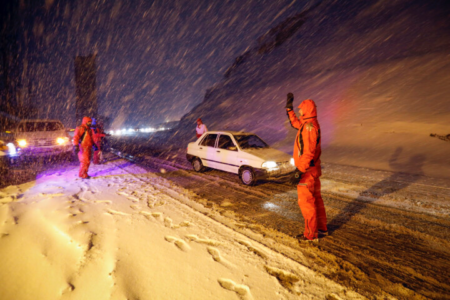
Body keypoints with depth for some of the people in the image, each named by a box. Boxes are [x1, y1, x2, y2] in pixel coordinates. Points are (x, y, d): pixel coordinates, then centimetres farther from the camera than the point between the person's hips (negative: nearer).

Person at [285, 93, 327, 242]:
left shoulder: (309, 126, -23)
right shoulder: (310, 123, 8)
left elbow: (308, 152, -28)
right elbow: (295, 123, 29)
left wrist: (301, 170, -28)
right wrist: (289, 108, 29)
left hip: (307, 171, -10)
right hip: (314, 169, 10)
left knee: (306, 202, 1)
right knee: (316, 199, 19)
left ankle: (311, 234, 14)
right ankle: (322, 229, 33)